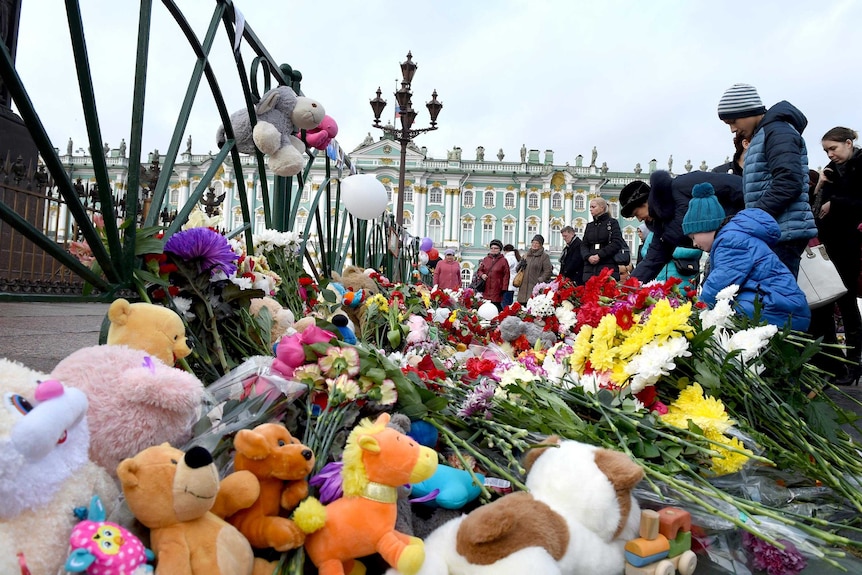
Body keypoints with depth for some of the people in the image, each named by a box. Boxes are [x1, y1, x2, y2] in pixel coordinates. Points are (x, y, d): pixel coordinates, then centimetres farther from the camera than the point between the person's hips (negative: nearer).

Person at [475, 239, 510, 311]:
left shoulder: (503, 261, 3)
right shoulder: (485, 259, 14)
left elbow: (506, 275, 0)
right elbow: (479, 270, 22)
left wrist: (504, 288, -7)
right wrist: (482, 275, -1)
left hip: (497, 291, -3)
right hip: (486, 290, 4)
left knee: (497, 307, -12)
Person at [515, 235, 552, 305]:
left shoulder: (544, 256, 0)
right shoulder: (526, 255, 19)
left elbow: (548, 271, -7)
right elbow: (518, 268, 25)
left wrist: (540, 280, -15)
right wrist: (521, 264, 4)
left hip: (535, 288, -6)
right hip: (524, 288, 6)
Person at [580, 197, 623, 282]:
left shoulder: (612, 223, 6)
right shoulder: (589, 226, 20)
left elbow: (617, 243, -5)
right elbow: (583, 245, 14)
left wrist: (599, 255, -13)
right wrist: (588, 256, -8)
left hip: (608, 265, -4)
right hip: (590, 266, 4)